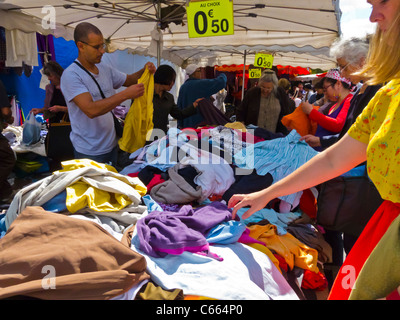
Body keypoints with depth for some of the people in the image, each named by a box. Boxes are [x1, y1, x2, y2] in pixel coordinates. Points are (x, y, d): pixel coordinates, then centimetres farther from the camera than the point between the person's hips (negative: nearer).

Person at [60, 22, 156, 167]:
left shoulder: (105, 68, 5)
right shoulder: (71, 75, -17)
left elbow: (129, 79, 20)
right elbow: (91, 110, -29)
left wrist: (144, 71, -2)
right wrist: (125, 94, -32)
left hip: (111, 145, 7)